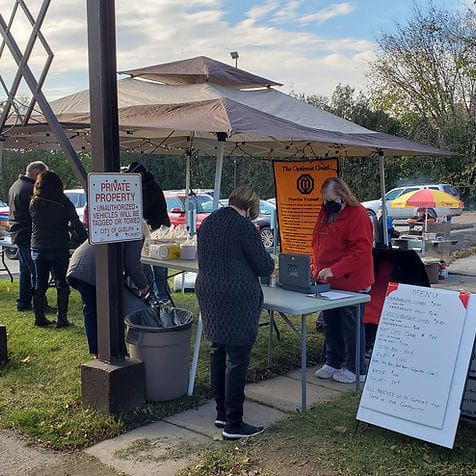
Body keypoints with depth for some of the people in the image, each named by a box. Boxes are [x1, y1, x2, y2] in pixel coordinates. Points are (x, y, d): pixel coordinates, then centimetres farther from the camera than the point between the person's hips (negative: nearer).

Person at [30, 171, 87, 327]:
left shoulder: (33, 204, -1)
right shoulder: (64, 204, -9)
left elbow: (32, 223, 12)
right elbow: (77, 225, -10)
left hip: (38, 249, 3)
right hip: (59, 250, -3)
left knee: (39, 285, 14)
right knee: (62, 285, 8)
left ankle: (39, 317, 17)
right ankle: (62, 318, 6)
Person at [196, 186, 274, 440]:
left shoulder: (207, 223, 10)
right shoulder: (244, 227, -14)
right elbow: (264, 266, -9)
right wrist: (268, 262, 12)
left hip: (208, 295, 8)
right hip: (238, 300, -8)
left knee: (218, 352, 18)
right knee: (237, 359, -1)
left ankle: (221, 413, 28)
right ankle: (233, 423, 5)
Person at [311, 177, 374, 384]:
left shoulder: (357, 215, -15)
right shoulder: (325, 213, 10)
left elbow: (361, 250, -23)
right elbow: (317, 244, 19)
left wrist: (334, 270, -27)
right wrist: (317, 269, 8)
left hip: (351, 284, -8)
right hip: (327, 282, 8)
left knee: (351, 326, 2)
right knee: (330, 325, 17)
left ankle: (356, 369, 15)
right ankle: (333, 362, 32)